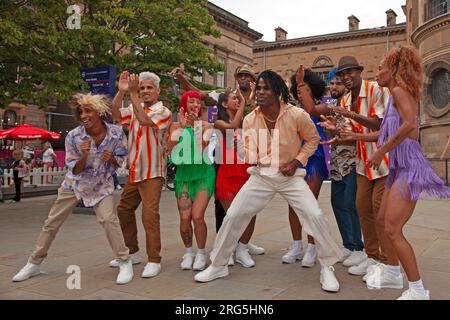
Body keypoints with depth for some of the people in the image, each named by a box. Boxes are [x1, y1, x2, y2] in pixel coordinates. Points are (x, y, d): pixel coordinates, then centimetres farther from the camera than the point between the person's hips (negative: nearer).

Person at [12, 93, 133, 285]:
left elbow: (122, 160, -4)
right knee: (51, 223, 7)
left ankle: (125, 263, -7)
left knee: (108, 219, -24)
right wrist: (84, 155, -32)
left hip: (101, 185, -1)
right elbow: (75, 170, -13)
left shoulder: (116, 133, -19)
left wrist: (111, 159, -27)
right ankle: (34, 264, 26)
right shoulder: (73, 137, -20)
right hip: (74, 183, 2)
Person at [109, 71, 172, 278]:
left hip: (152, 172, -7)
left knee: (150, 213, -14)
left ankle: (154, 260, -5)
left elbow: (145, 120, -25)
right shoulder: (134, 108, 12)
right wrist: (121, 91, -13)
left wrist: (132, 94, -22)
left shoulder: (163, 111, -7)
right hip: (133, 171, 7)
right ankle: (133, 252, 28)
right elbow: (115, 114, -4)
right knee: (124, 210, 13)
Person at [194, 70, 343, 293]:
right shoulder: (250, 119, -4)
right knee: (232, 216, -2)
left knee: (315, 216, -17)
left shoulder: (296, 115, -13)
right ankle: (218, 265, 17)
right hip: (261, 175, 3)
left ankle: (327, 267, 5)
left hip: (290, 175, -2)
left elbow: (313, 139, 4)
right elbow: (249, 155, 3)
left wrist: (297, 161, -8)